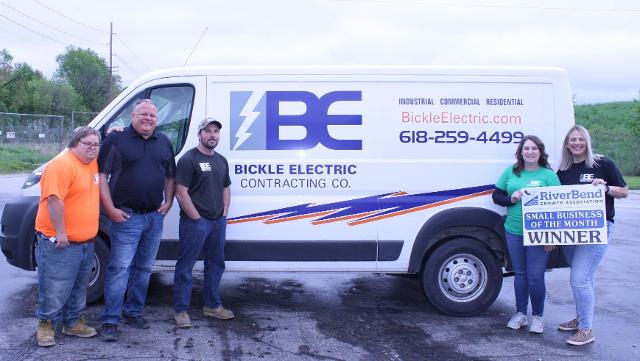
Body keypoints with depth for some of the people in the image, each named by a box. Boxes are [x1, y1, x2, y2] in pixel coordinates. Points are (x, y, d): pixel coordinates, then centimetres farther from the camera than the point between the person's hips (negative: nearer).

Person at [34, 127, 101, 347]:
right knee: (56, 289, -1)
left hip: (86, 241, 9)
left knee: (79, 288, 18)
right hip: (60, 242, -9)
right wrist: (60, 233, -23)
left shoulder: (93, 163, 9)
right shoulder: (62, 165, -17)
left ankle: (74, 322, 30)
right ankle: (46, 325, 15)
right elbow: (55, 200, -23)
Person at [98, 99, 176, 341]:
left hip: (155, 217, 5)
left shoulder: (164, 142, 12)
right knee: (120, 268, -6)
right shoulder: (116, 139, -3)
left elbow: (170, 176, 20)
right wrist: (111, 209, -13)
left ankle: (133, 312, 26)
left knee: (144, 268, 13)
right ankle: (110, 320, 1)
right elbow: (101, 176, -6)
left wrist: (168, 202, 6)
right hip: (126, 217, -5)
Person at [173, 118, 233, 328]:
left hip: (218, 222, 8)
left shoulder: (222, 161, 15)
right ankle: (181, 310, 6)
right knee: (186, 265, -1)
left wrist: (224, 213, 9)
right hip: (195, 222, -8)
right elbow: (181, 192, -15)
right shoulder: (189, 159, -9)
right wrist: (196, 218, -14)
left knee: (215, 263, 15)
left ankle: (212, 305, 28)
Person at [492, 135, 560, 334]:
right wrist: (511, 199, -11)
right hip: (514, 232, 3)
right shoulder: (510, 172, 7)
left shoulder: (549, 175, -2)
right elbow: (496, 196, 12)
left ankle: (537, 316, 18)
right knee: (520, 273, 13)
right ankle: (520, 313, 26)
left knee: (535, 276, -1)